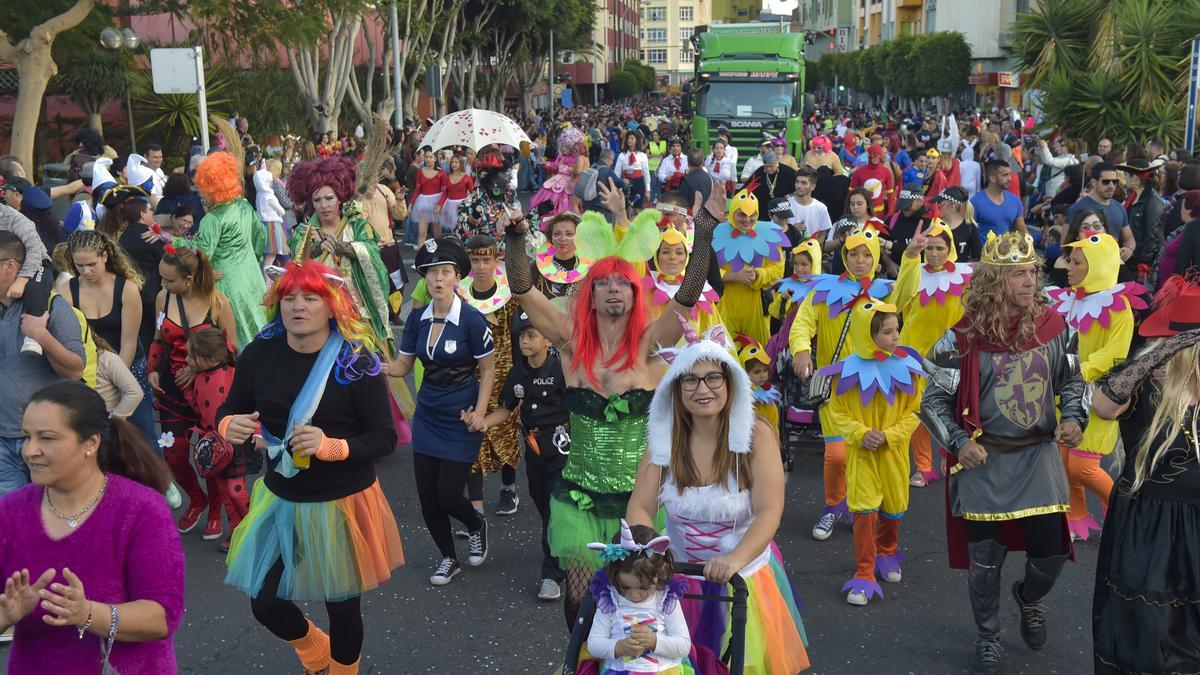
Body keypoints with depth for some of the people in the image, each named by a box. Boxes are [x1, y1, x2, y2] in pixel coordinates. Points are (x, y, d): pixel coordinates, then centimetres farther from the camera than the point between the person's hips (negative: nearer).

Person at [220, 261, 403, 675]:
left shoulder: (356, 361, -18)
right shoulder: (259, 354, -8)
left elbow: (386, 438, -18)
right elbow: (228, 411, 7)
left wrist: (331, 446, -34)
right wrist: (229, 426, -17)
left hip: (343, 503, -3)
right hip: (281, 499, 4)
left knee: (341, 606, 13)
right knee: (264, 603, 11)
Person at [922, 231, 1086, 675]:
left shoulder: (1051, 325, -5)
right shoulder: (966, 337, -13)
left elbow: (1071, 380, 11)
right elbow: (933, 398, -5)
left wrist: (1074, 417, -7)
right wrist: (959, 442, -17)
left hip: (1039, 456, 2)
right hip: (984, 461, -2)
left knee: (1051, 551, 5)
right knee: (985, 560, 8)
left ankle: (1028, 598, 41)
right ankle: (987, 638, 32)